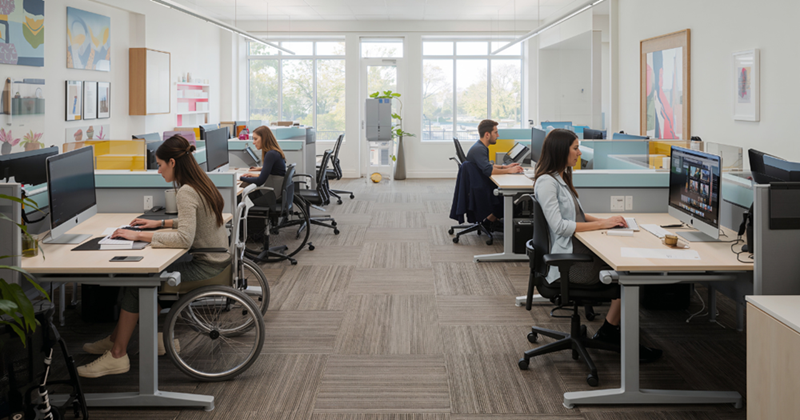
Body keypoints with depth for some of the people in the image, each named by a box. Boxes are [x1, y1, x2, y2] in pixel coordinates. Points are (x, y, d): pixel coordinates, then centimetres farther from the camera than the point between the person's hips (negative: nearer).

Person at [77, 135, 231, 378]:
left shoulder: (186, 192, -20)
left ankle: (118, 356, -1)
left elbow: (184, 239, -29)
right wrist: (160, 223, 17)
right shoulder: (200, 183, 10)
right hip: (216, 260, 10)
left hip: (205, 266, -10)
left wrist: (139, 236, -23)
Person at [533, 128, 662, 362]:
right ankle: (609, 331, -1)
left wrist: (605, 220, 5)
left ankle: (608, 332, -3)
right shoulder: (546, 182, -14)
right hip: (566, 262, -9)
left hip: (575, 252, 9)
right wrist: (602, 224, -16)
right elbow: (558, 226, -21)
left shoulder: (560, 178, 17)